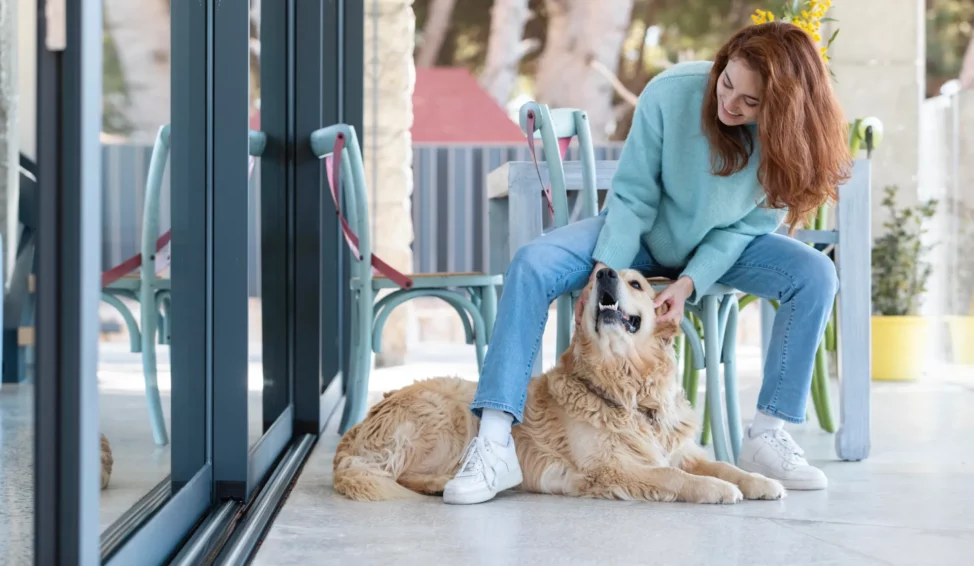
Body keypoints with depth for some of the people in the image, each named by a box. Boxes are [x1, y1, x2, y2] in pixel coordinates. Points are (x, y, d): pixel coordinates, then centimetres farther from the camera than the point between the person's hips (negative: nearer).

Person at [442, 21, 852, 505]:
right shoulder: (670, 93, -27)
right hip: (646, 234, -1)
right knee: (532, 265, -27)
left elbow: (747, 226, -13)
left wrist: (689, 283, -25)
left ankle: (767, 435, -15)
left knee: (816, 276, -24)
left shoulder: (789, 138, -21)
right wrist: (603, 275, -24)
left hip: (724, 247, 2)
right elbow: (632, 197, -17)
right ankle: (494, 445, -32)